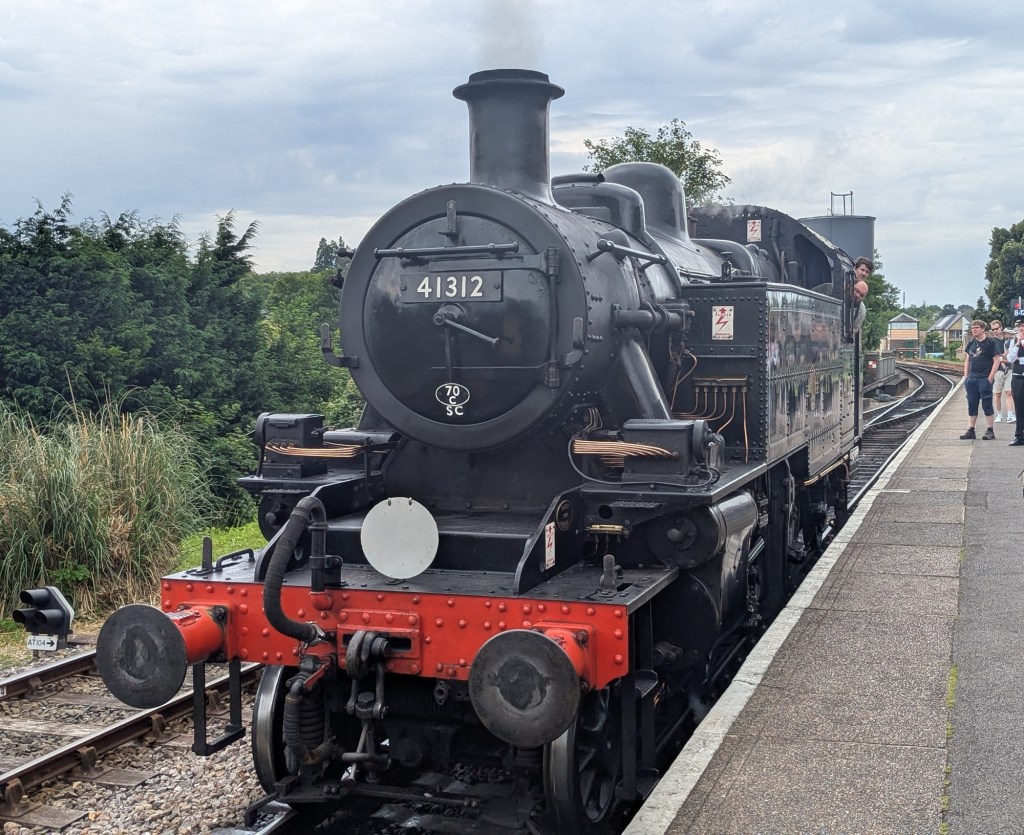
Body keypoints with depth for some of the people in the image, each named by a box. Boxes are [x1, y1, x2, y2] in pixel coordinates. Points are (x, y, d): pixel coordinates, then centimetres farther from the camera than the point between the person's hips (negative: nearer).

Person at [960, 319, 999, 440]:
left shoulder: (991, 342, -6)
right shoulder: (971, 343, 11)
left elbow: (996, 361, -9)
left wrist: (990, 378, -14)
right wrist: (966, 376, 10)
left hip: (984, 379, -6)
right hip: (972, 379, 6)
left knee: (987, 405, -2)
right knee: (971, 405, 8)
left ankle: (990, 431, 4)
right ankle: (971, 431, 12)